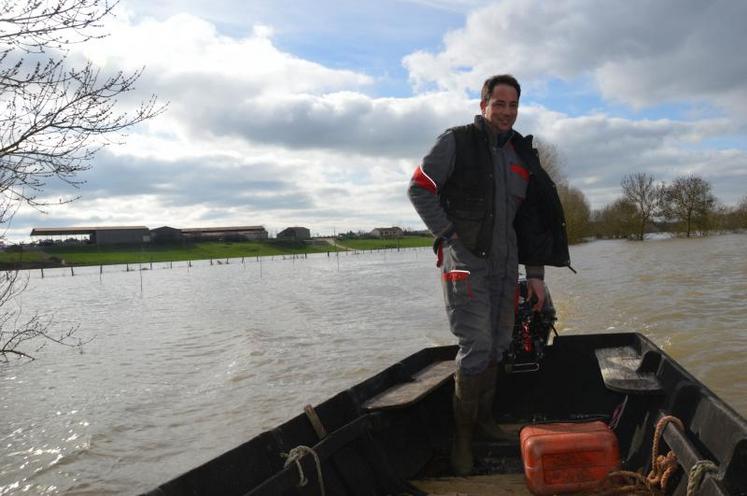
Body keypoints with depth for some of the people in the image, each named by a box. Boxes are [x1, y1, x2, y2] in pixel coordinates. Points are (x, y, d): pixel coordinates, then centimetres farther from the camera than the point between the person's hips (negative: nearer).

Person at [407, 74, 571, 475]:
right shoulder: (456, 142, -4)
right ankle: (462, 434, 3)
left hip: (504, 262, 6)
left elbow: (532, 218, 15)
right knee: (477, 345, -10)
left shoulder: (521, 155, 13)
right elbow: (419, 189, -6)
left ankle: (484, 418, 26)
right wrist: (449, 237, -13)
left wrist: (535, 273, 12)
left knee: (498, 344, 10)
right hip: (466, 259, -6)